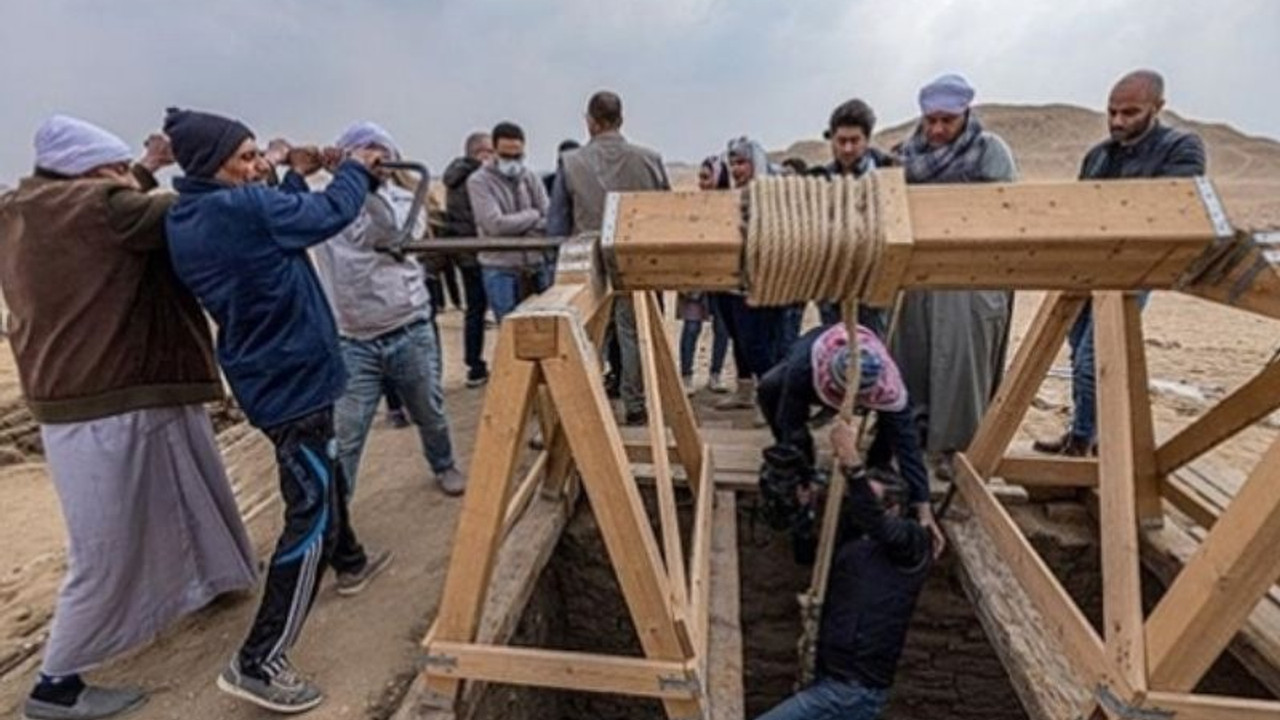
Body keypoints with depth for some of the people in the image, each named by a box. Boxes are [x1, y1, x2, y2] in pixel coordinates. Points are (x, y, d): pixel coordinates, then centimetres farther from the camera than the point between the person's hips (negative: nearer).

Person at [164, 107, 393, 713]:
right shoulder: (239, 206, -22)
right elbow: (331, 213, -14)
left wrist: (296, 178, 13)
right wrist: (356, 168, 3)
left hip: (272, 373, 10)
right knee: (311, 512, -6)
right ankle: (257, 664, 2)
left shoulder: (184, 220, 6)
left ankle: (349, 563, 49)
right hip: (292, 376, -10)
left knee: (323, 476, 28)